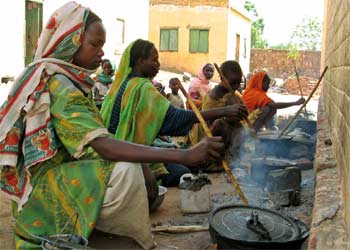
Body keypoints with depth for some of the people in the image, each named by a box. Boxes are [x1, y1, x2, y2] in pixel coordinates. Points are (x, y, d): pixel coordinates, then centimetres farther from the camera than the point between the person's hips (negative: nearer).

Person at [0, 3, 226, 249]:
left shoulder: (68, 78, 8)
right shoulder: (57, 83, -21)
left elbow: (96, 141, 7)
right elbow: (102, 146, -33)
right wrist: (184, 156, -40)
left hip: (63, 168, 9)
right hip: (46, 183, -9)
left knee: (141, 171, 0)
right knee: (127, 172, -28)